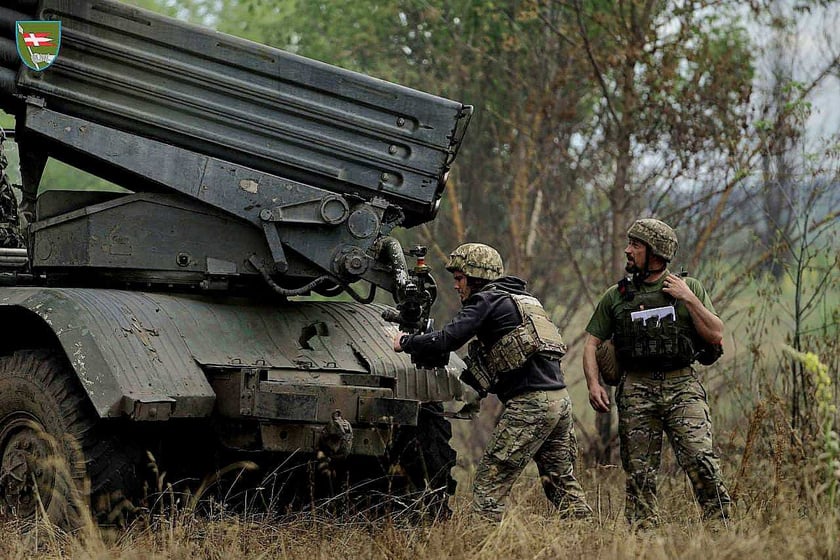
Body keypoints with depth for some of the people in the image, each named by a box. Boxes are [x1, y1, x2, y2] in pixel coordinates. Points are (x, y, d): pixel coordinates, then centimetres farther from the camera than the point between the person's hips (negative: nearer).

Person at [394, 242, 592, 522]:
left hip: (529, 405, -9)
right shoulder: (523, 299, 25)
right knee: (563, 485, 14)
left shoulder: (486, 300, -2)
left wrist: (405, 342, 5)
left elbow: (445, 340, -11)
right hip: (560, 400, 9)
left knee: (487, 488, -5)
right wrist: (460, 375, 26)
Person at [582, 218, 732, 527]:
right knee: (639, 472, 0)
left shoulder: (690, 288, 9)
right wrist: (593, 384, -3)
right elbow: (592, 343, 12)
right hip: (637, 390, 2)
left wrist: (688, 299, -5)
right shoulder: (616, 296, 12)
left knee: (701, 460, -16)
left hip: (682, 386, -2)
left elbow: (716, 336, 3)